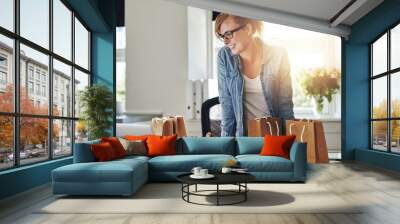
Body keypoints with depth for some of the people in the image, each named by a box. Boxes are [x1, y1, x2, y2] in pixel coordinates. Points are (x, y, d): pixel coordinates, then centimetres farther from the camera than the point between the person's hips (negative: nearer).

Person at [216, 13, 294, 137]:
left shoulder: (278, 55, -7)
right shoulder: (224, 57, -4)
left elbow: (285, 103, -2)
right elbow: (226, 101, -3)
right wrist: (226, 139, -6)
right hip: (243, 135, 1)